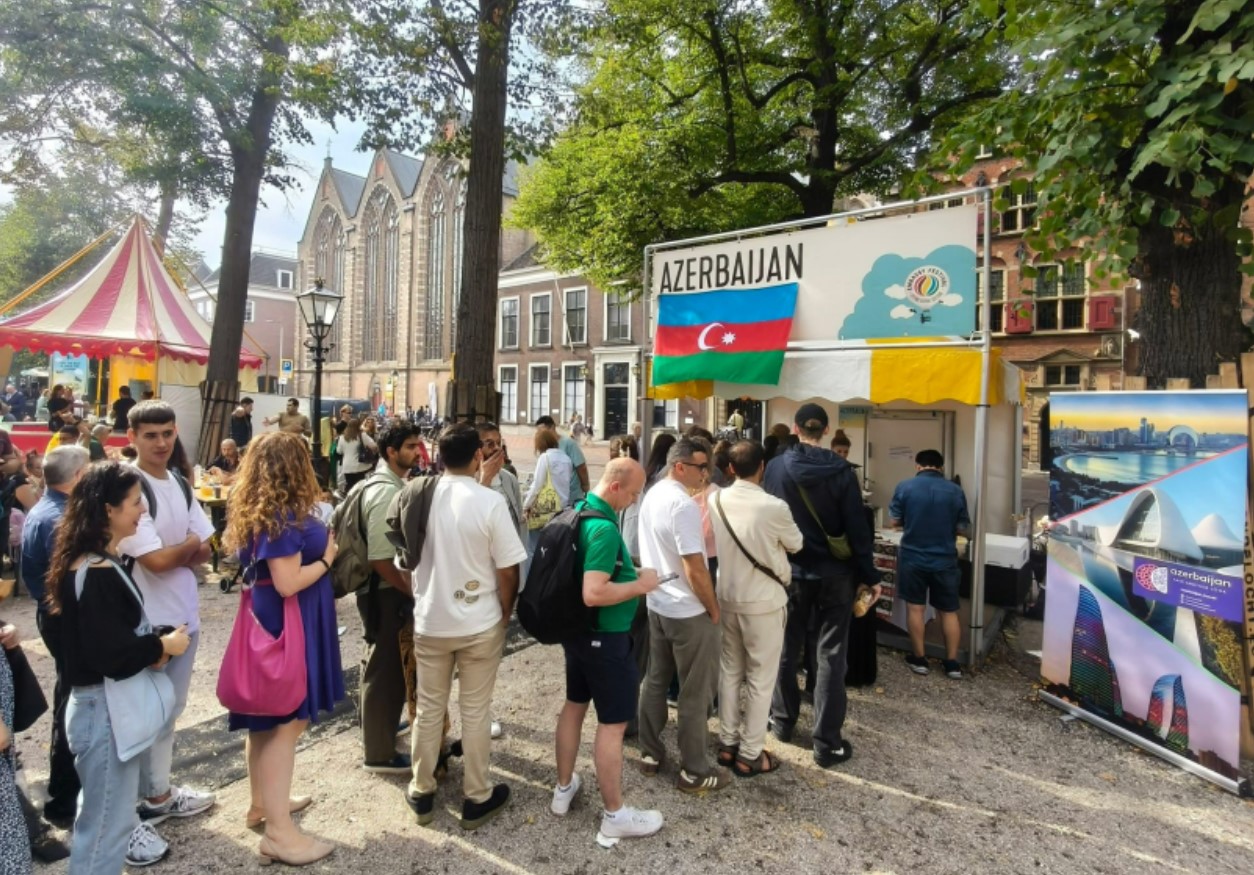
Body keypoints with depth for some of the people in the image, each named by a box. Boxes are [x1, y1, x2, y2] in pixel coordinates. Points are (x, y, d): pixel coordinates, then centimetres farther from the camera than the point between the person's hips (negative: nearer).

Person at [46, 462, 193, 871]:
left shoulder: (100, 562, 6)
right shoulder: (97, 574, -25)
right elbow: (109, 653, -27)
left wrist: (155, 642, -2)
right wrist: (161, 646, -13)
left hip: (111, 704, 10)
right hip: (105, 708, -10)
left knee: (109, 810, 27)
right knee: (105, 822, 4)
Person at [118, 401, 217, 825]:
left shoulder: (179, 484, 6)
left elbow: (204, 553, 6)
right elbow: (157, 561, -22)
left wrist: (173, 552, -13)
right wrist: (189, 544, -4)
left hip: (184, 614, 8)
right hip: (147, 620, -8)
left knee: (170, 709, 20)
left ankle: (159, 793, 35)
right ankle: (136, 803, 25)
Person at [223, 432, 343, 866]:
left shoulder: (254, 510, 6)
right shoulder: (284, 517, -22)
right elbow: (288, 583, -26)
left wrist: (319, 542, 4)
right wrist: (327, 557, -13)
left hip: (266, 620, 10)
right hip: (286, 626, -10)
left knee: (267, 718, 20)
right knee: (285, 722, -2)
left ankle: (262, 803, 36)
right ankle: (279, 831, 8)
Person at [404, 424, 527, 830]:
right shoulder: (490, 502, -18)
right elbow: (508, 571, -15)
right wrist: (505, 613, 3)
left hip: (429, 621, 3)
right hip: (480, 623, -3)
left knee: (429, 709, 18)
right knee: (475, 712, 11)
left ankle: (422, 793, 33)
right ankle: (477, 798, 25)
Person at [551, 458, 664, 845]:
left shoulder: (579, 510, 3)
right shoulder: (604, 528, -27)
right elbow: (594, 594, -33)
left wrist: (629, 571, 10)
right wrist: (639, 585, -20)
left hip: (577, 629, 10)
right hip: (604, 637, -10)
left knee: (574, 704, 22)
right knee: (613, 722, 4)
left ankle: (563, 789, 38)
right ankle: (614, 817, 19)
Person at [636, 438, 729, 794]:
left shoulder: (652, 495, 5)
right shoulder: (684, 505, -24)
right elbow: (695, 569, -24)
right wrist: (713, 608, -11)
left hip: (657, 604, 9)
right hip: (688, 611, -9)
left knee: (655, 680, 19)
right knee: (696, 693, 6)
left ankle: (650, 753, 32)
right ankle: (694, 771, 19)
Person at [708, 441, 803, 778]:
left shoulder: (716, 501, -6)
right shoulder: (774, 507, -20)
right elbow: (796, 544, -1)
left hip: (727, 597, 5)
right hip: (764, 601, -5)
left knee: (730, 670, 18)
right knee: (761, 678, 9)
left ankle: (727, 743, 30)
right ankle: (749, 755, 19)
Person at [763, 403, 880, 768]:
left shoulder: (776, 467, -7)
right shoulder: (841, 471, -10)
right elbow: (857, 528, -9)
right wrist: (869, 576, 0)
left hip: (790, 571, 2)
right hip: (835, 573, -1)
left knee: (787, 647, 17)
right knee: (831, 655, 5)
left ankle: (783, 720, 31)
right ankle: (828, 741, 9)